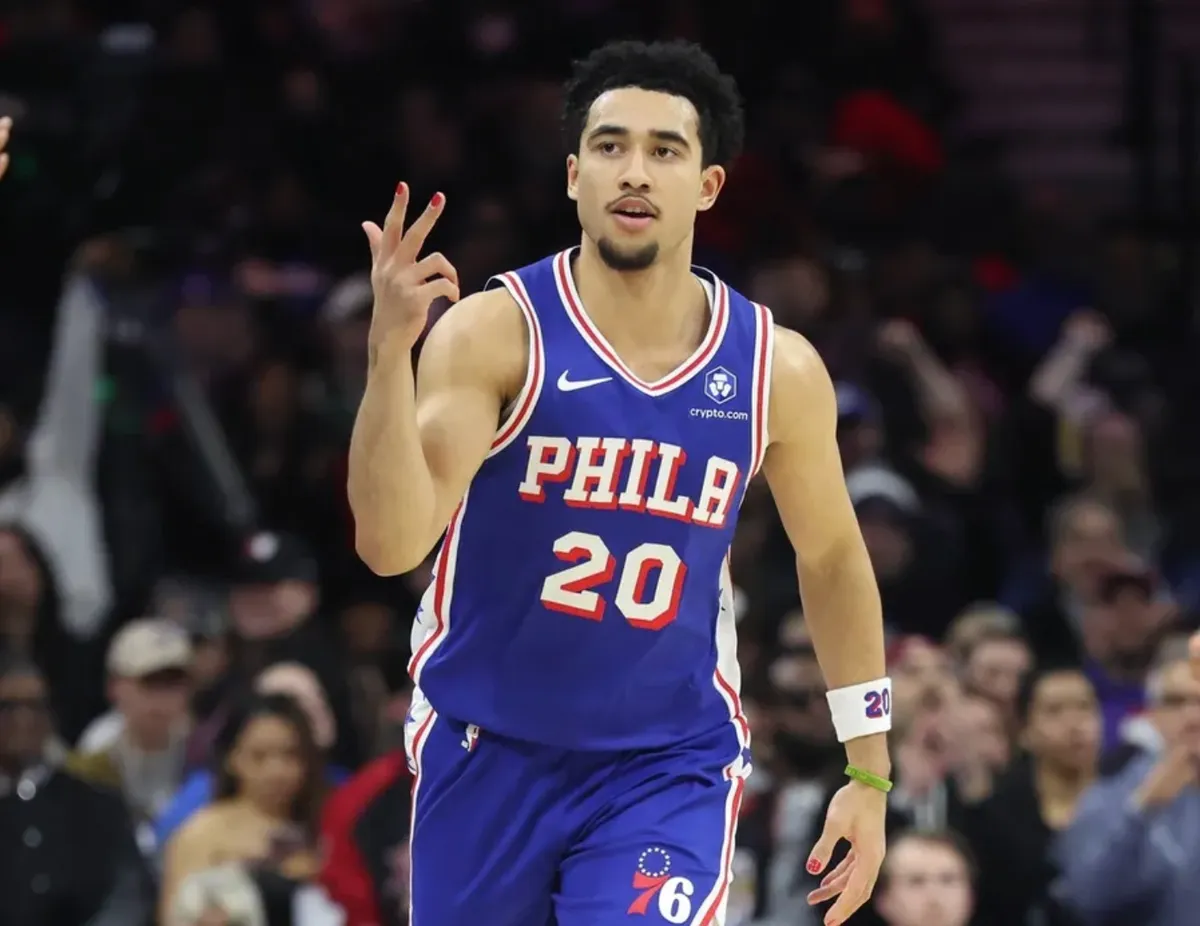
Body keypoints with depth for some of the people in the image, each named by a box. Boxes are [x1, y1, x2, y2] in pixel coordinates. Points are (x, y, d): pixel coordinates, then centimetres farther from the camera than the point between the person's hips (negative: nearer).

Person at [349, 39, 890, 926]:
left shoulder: (778, 370, -5)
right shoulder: (496, 331, -14)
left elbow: (832, 560, 11)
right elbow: (392, 544, -24)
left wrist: (869, 772, 10)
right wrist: (390, 348, -36)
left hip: (672, 764, 0)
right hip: (489, 750, 0)